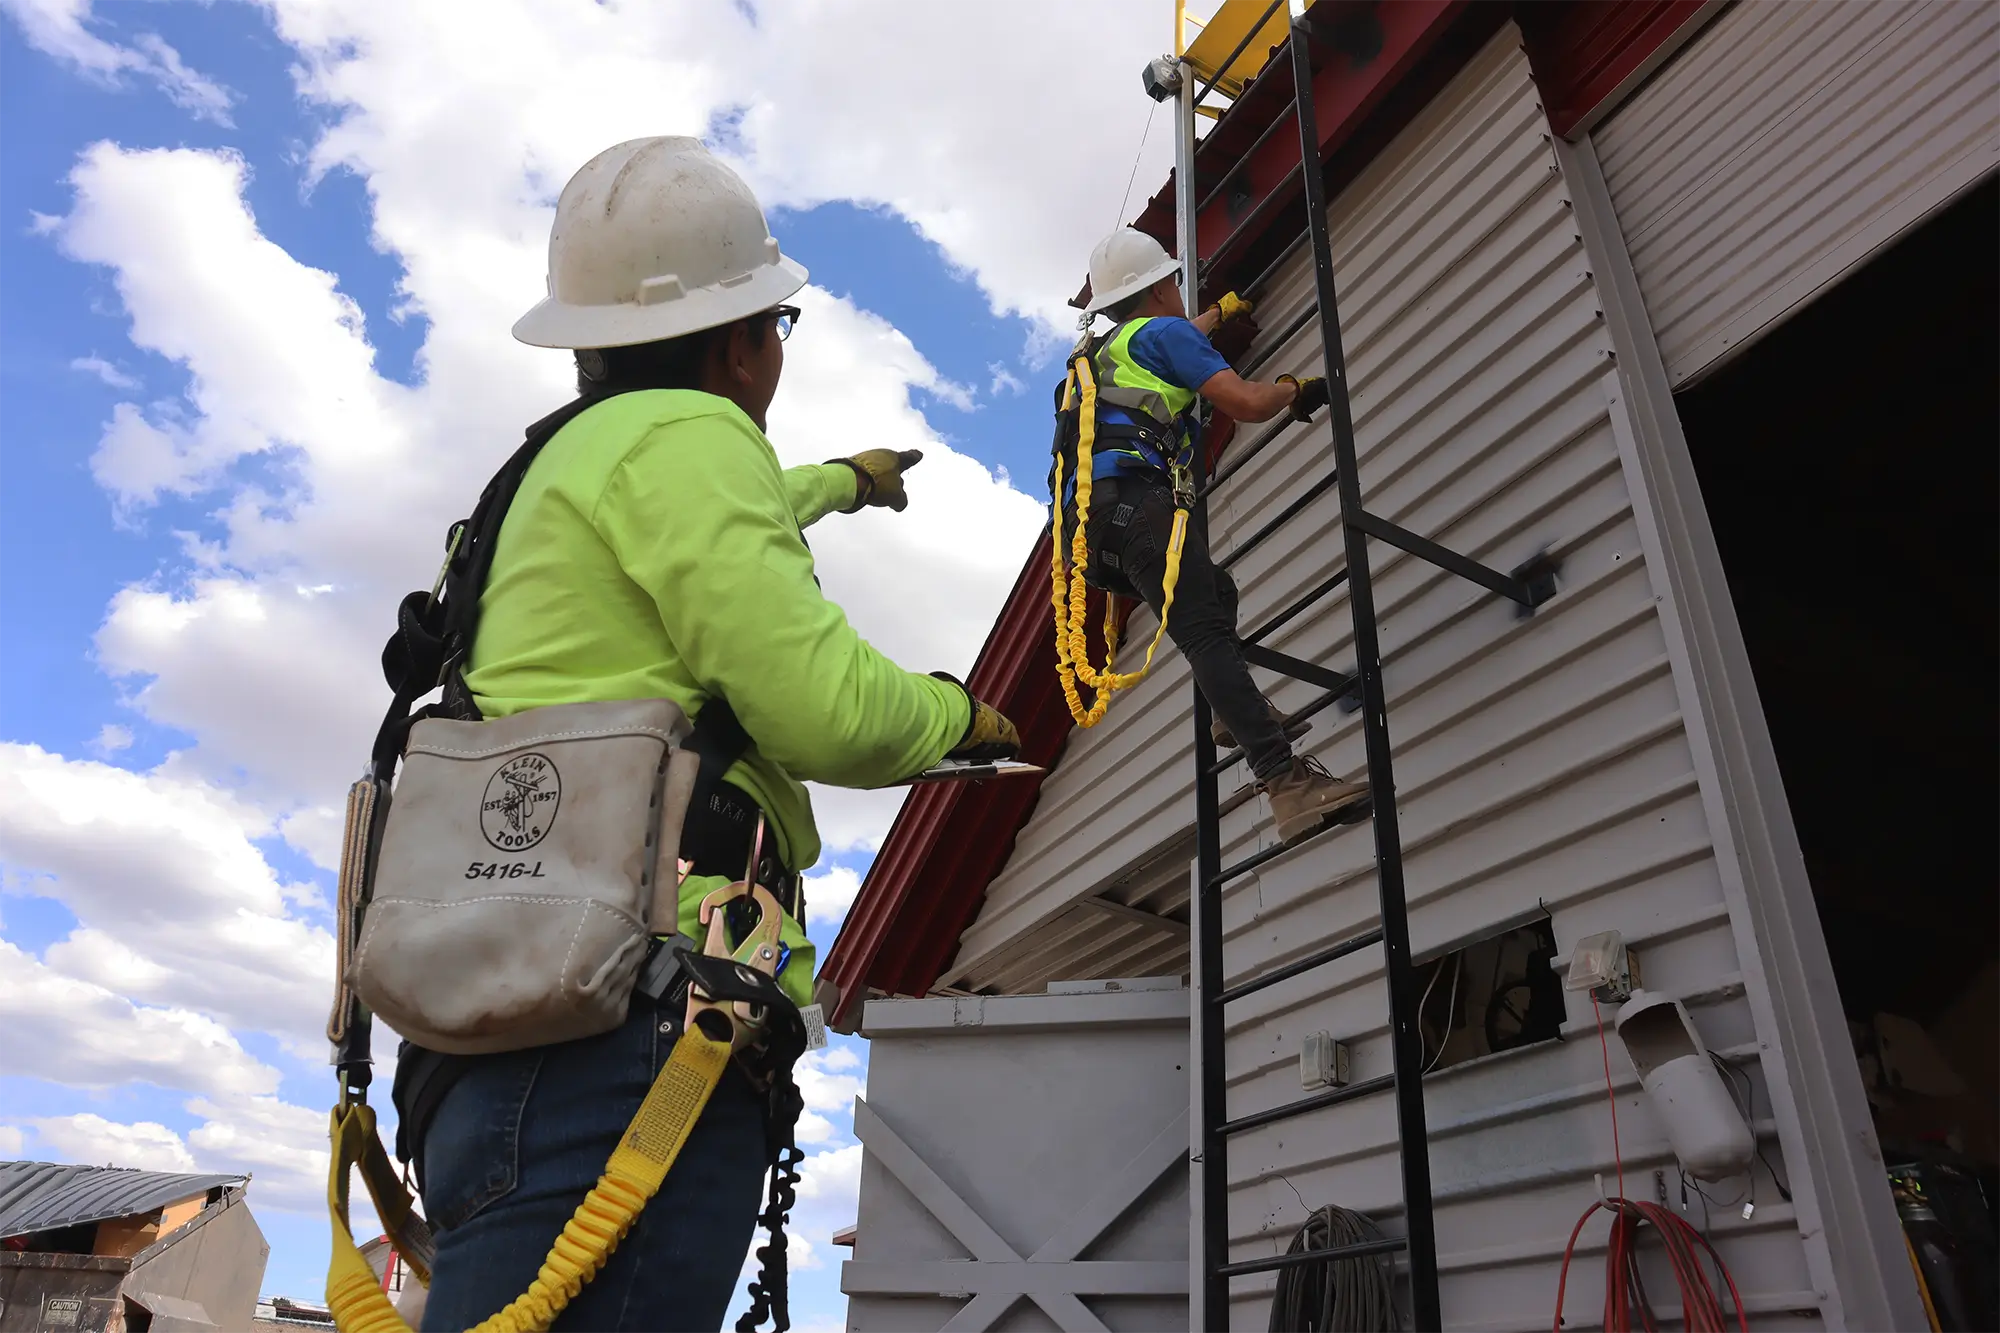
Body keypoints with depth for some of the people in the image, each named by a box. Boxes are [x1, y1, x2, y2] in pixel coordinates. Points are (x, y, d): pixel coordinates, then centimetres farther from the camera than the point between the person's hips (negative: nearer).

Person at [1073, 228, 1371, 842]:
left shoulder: (1109, 349, 35)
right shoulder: (1163, 331, 9)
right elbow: (1248, 402, -2)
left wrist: (1221, 310, 76)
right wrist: (1293, 388, 19)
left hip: (1098, 525, 9)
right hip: (1136, 502, -9)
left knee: (1218, 592, 26)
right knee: (1208, 635, -22)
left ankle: (1237, 715, 8)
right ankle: (1286, 780, -34)